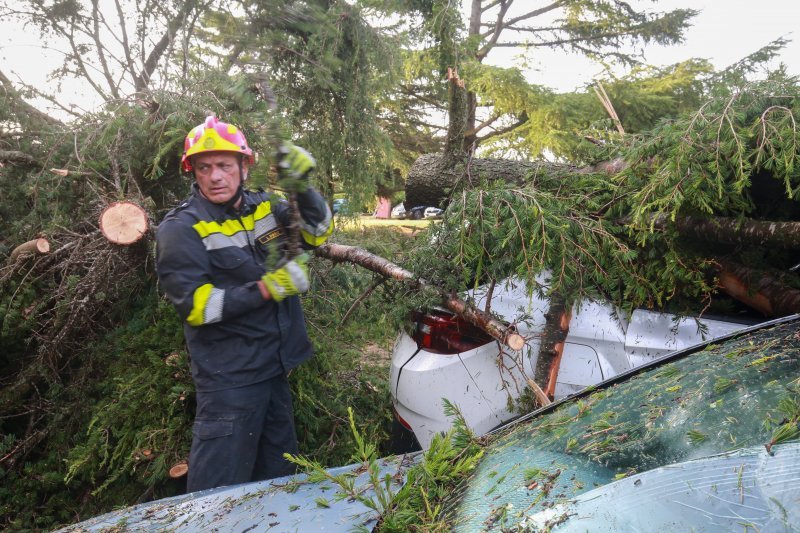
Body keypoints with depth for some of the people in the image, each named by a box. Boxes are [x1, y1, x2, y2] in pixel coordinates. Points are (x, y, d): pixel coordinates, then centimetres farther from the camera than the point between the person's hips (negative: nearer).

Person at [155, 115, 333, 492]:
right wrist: (265, 291, -26)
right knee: (221, 487, 2)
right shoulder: (181, 228, -12)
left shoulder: (264, 206, 5)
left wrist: (303, 186, -12)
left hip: (274, 365, 7)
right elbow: (195, 305, -19)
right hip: (228, 374, -6)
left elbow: (317, 232, 4)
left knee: (280, 470, 22)